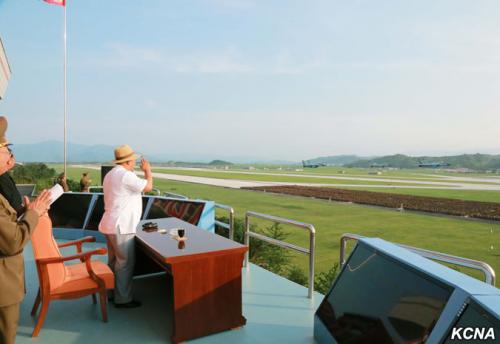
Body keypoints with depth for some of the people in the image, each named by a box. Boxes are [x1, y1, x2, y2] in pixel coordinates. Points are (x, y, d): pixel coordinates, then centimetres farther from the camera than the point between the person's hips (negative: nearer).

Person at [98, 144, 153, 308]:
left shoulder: (110, 174, 15)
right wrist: (148, 170, -2)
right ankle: (123, 299, 4)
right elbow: (148, 186, -16)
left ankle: (113, 293, 28)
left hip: (111, 225, 11)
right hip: (121, 227, -10)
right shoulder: (125, 175, -18)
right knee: (126, 263, -3)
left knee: (114, 261, 18)